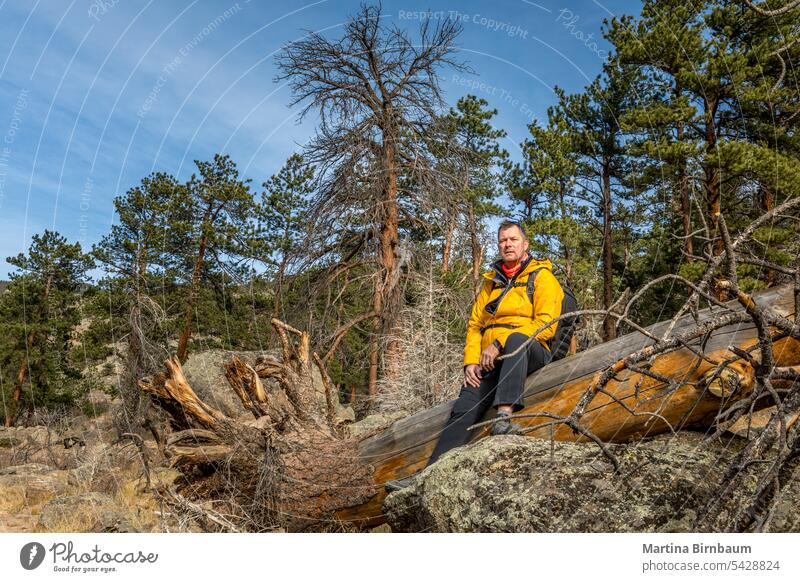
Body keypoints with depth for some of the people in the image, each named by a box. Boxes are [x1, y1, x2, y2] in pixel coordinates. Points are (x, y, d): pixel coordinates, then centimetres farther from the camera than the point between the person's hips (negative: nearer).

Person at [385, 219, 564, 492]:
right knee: (464, 407, -18)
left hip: (530, 353, -4)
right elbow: (475, 324, 21)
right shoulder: (492, 282, 23)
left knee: (516, 338, -40)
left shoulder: (542, 277, 5)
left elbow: (546, 324, -9)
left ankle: (504, 415, -50)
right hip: (491, 360, 4)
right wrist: (471, 362, 3)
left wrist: (499, 344, -17)